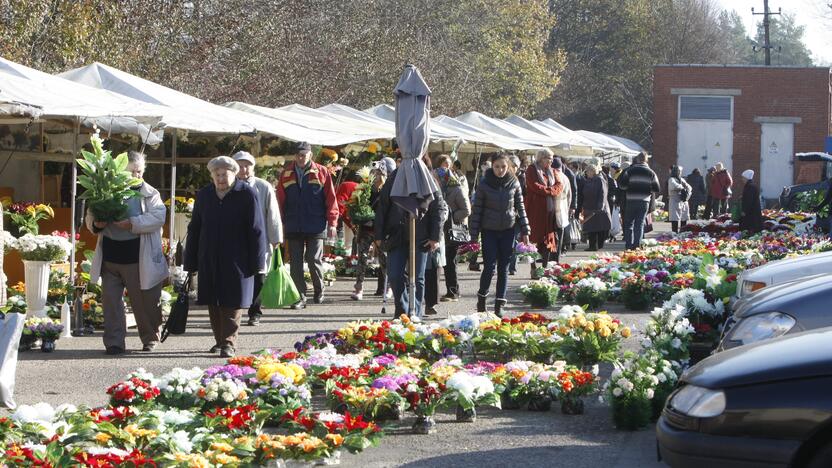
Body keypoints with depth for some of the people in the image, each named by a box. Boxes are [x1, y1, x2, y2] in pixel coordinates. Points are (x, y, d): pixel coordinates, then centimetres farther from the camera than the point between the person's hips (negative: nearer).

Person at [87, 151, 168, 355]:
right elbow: (90, 217, 13)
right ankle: (114, 343, 6)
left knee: (144, 303, 7)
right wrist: (96, 224, -11)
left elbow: (158, 217, -13)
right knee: (111, 300, 1)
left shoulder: (150, 193, 2)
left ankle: (150, 339, 25)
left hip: (138, 260, -2)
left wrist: (132, 224, -24)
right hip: (110, 258, 2)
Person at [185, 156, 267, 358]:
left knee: (232, 303, -6)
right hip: (208, 260, 5)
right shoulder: (204, 195, 9)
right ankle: (219, 339, 21)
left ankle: (229, 343, -4)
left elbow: (256, 229, -5)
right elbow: (194, 230, 14)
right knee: (213, 303, 9)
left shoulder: (247, 194, -5)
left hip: (236, 261, -5)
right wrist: (190, 262, 11)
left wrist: (256, 262, -8)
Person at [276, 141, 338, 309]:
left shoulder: (321, 173, 1)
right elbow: (280, 200, 8)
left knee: (314, 260, 0)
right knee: (296, 262, 2)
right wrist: (280, 223, 2)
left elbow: (331, 199, 0)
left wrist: (332, 223, -5)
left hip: (315, 226, -2)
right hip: (293, 226, 2)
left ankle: (319, 290, 23)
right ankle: (300, 297, 7)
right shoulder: (286, 174, 8)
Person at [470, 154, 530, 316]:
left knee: (504, 268, 3)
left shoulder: (513, 183, 2)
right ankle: (481, 297, 14)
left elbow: (520, 207, 8)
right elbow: (477, 209, -1)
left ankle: (499, 304, 9)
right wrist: (474, 234, -4)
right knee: (490, 267, -8)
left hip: (508, 230, 2)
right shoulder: (484, 184, -4)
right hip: (489, 231, -2)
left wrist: (525, 230, 4)